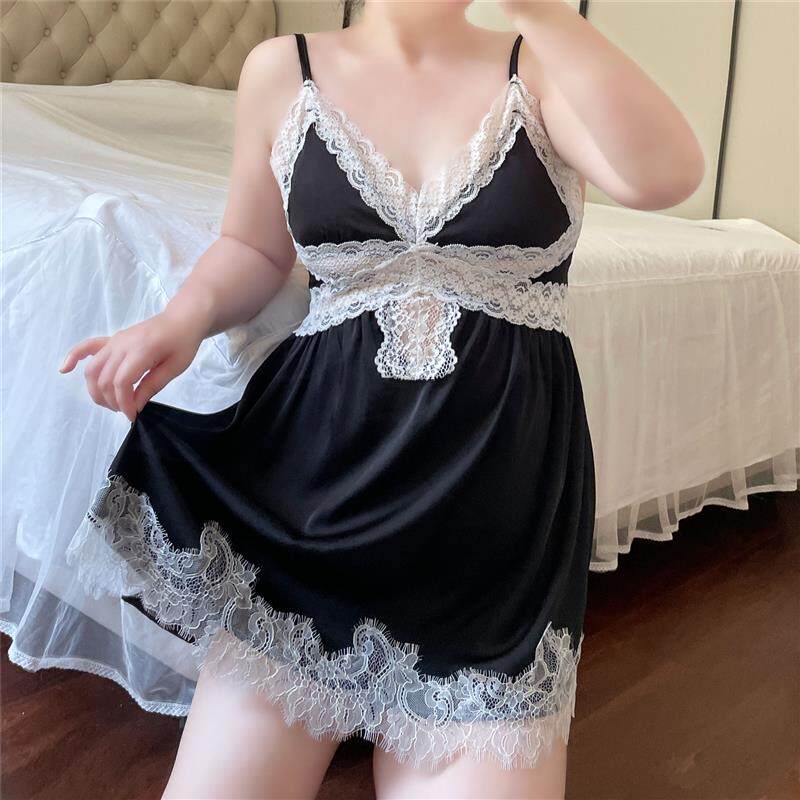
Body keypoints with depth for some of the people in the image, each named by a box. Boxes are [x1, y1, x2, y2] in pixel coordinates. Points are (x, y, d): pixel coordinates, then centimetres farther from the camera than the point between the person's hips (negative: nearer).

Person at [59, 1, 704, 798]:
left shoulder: (536, 71, 2)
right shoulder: (284, 71, 7)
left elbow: (665, 175, -16)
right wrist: (186, 316, -4)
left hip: (502, 469, 0)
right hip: (322, 448, 2)